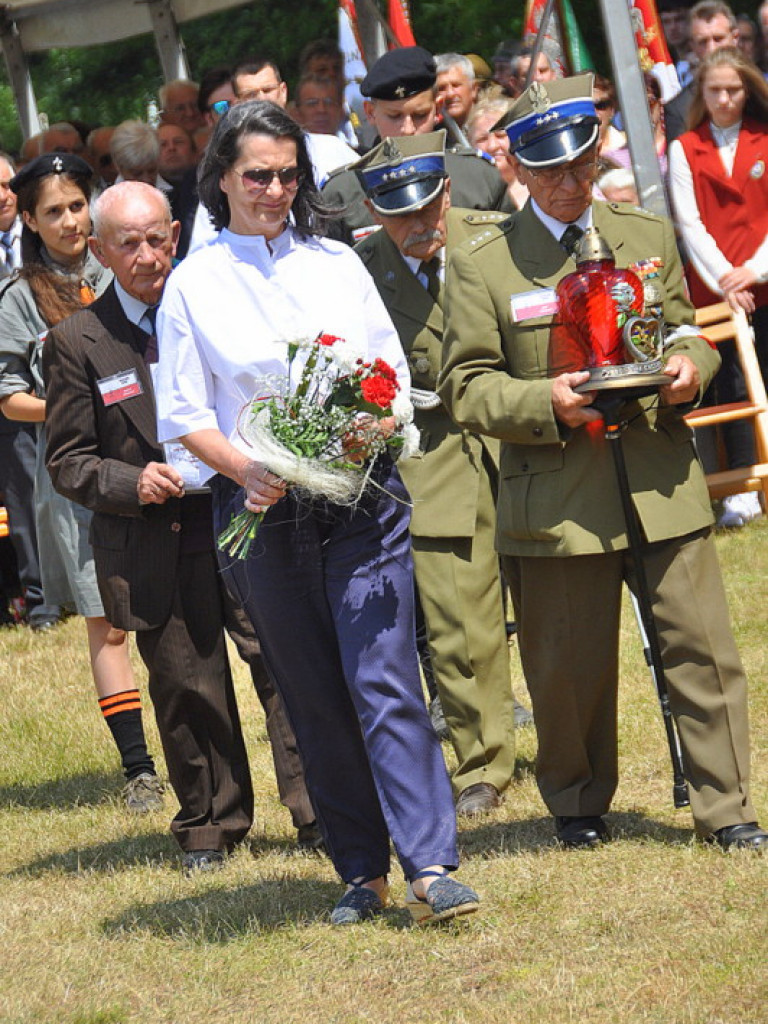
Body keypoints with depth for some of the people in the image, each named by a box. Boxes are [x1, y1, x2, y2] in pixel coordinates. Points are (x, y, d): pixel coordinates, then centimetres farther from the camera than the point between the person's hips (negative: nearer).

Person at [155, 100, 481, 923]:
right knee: (313, 698, 4)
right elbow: (183, 416, 2)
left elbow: (394, 375, 12)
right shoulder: (193, 285, 4)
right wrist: (247, 468, -15)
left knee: (384, 680, -9)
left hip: (360, 496, 0)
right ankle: (361, 871, 13)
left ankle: (430, 867, -12)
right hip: (261, 511, 0)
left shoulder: (337, 264, 10)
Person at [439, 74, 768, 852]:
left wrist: (690, 364, -3)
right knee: (570, 666, 6)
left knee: (701, 645, -1)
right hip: (556, 497, -2)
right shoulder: (481, 264, 0)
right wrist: (545, 400, -19)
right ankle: (577, 805, 27)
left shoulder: (648, 238, 12)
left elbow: (685, 331, 22)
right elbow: (466, 387, -1)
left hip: (663, 487, 3)